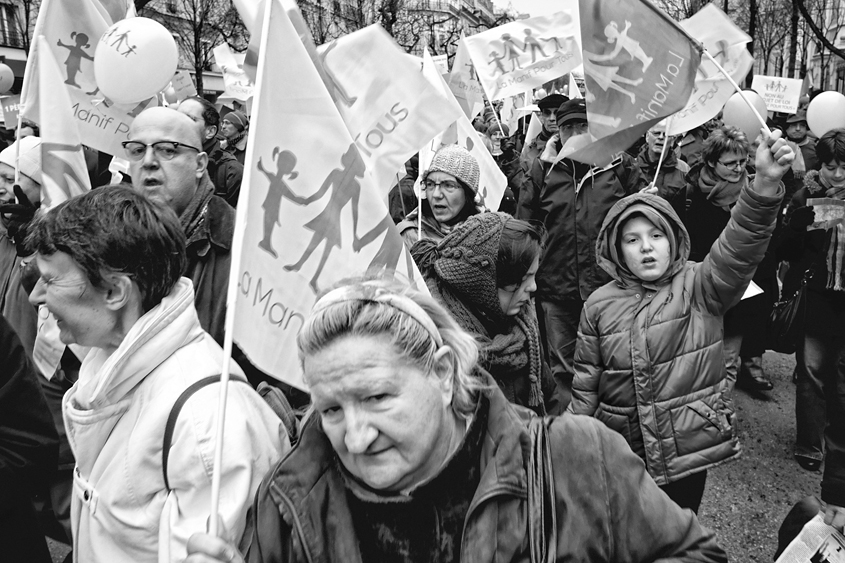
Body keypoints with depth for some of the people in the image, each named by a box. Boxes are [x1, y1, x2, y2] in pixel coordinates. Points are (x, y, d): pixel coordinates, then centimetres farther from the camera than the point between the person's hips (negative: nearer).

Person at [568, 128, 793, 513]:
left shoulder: (700, 286, -5)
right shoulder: (599, 305, 0)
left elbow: (739, 248, -25)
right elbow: (586, 384, 6)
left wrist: (765, 184, -40)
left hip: (688, 449, -1)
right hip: (620, 452, 2)